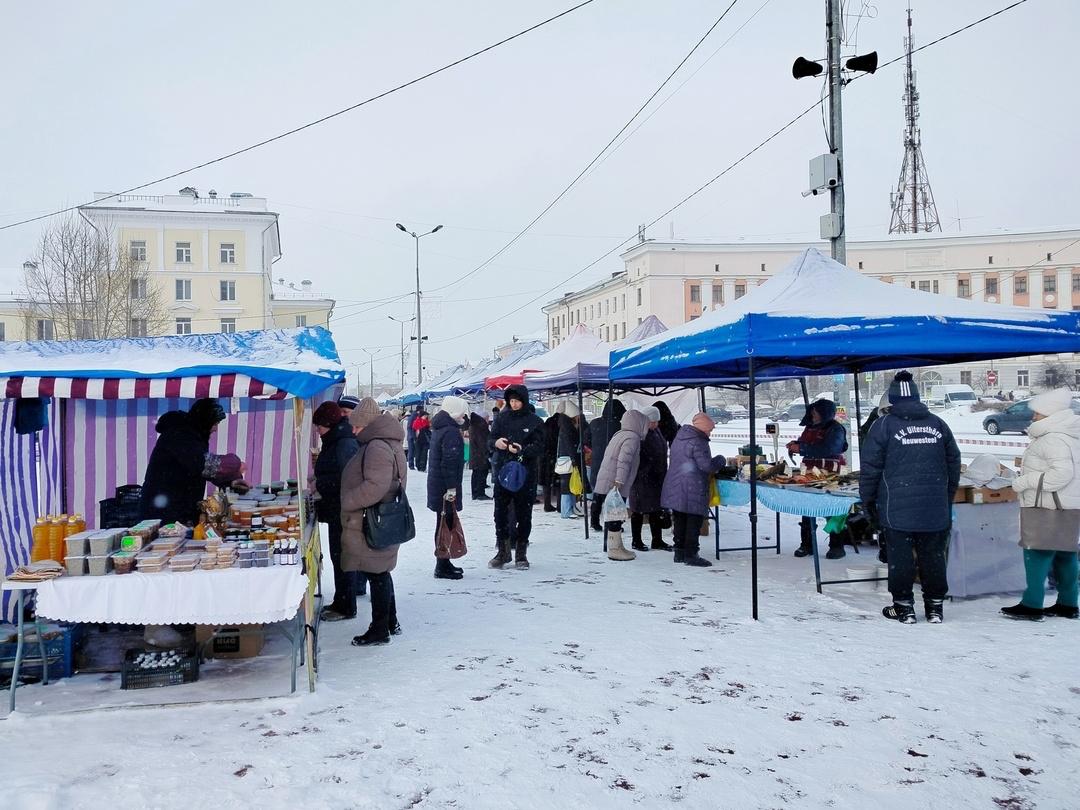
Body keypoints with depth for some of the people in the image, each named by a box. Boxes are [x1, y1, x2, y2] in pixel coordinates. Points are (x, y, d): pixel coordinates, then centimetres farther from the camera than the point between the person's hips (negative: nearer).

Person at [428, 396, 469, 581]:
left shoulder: (440, 428, 15)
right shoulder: (451, 432, -16)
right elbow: (449, 462, -23)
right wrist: (451, 487, -22)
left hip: (437, 484, 10)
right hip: (446, 487, -10)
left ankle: (443, 563, 25)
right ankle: (442, 567, -1)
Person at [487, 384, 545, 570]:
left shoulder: (534, 421, 0)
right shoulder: (502, 418, 7)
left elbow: (539, 446, -5)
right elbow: (490, 441, 8)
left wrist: (523, 450, -23)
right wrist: (496, 442, -15)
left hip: (525, 473, -2)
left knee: (523, 513, 5)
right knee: (500, 512, 4)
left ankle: (521, 553, 15)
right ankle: (502, 551, 15)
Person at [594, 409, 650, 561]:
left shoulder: (619, 434, 17)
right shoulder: (633, 438, -12)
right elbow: (624, 460, -22)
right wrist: (619, 482, -26)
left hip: (607, 481, 9)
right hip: (615, 484, -9)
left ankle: (617, 546, 23)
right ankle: (614, 549, 1)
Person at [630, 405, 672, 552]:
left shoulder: (656, 432, 11)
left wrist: (663, 475, 22)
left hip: (657, 478, 9)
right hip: (642, 479, -8)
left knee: (656, 510, 13)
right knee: (639, 510, 2)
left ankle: (657, 541, 22)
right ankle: (636, 541, 14)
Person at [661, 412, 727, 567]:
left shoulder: (678, 439, 14)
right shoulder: (698, 442, -16)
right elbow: (707, 466, -21)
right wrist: (720, 461, -1)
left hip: (675, 489, 8)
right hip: (693, 491, -8)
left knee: (680, 521, 15)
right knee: (694, 521, 1)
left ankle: (679, 552, 22)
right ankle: (691, 554, 3)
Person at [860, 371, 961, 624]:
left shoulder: (883, 425, -5)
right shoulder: (938, 423, 9)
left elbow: (870, 467, -5)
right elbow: (953, 463, 15)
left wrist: (867, 500, 5)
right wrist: (948, 497, 24)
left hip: (897, 509, -4)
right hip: (936, 509, 4)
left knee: (900, 557, 4)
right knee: (933, 556, 11)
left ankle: (904, 607, 10)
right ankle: (935, 607, 19)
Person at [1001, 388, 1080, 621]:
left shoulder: (1053, 439, -17)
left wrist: (1025, 481, -19)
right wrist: (1028, 472, 17)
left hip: (1049, 508, -10)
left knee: (1037, 553, -7)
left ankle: (1032, 605, -6)